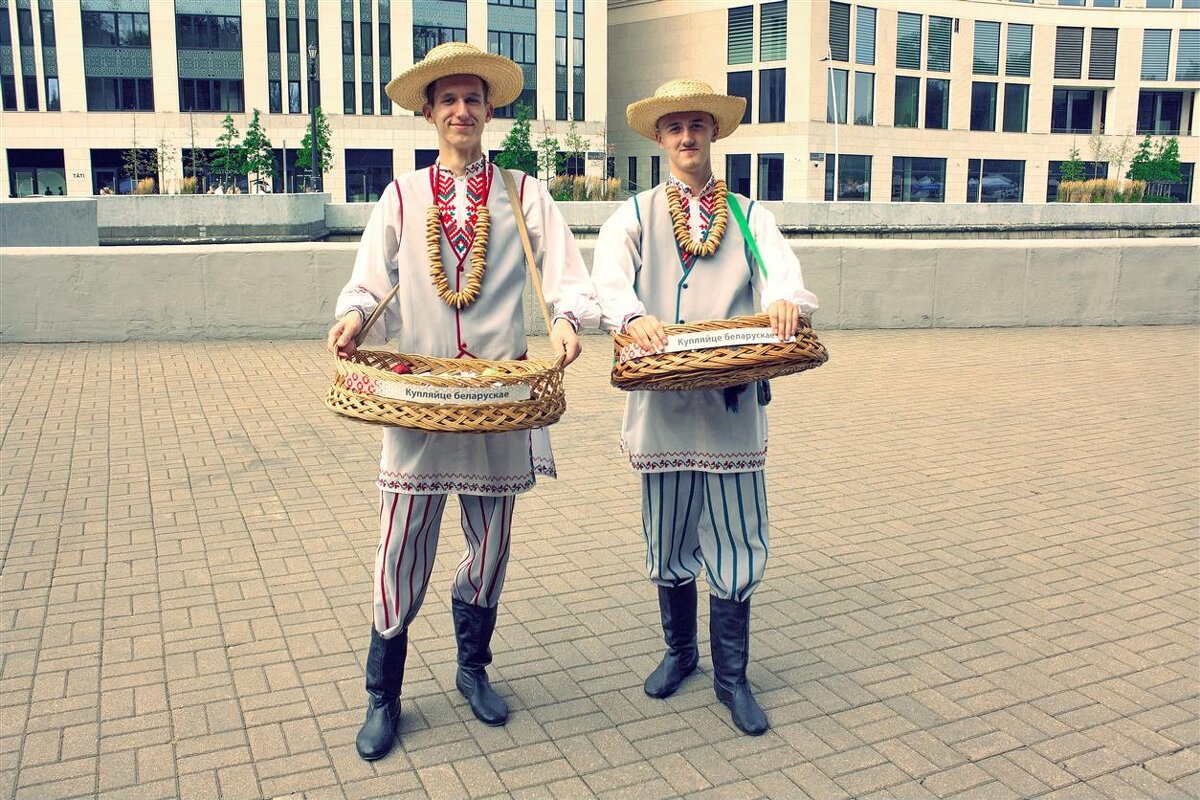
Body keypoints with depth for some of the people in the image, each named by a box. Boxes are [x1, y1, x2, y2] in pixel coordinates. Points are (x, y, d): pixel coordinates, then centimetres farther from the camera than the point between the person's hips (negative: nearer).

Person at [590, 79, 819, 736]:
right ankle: (679, 651, 34)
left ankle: (731, 676, 19)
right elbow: (609, 278, -11)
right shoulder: (635, 214, 8)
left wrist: (787, 301, -34)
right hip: (662, 402, 0)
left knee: (736, 541, 3)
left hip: (733, 403, 0)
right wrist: (633, 317, -34)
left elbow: (782, 268, -9)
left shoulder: (748, 214, 11)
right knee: (668, 540, 13)